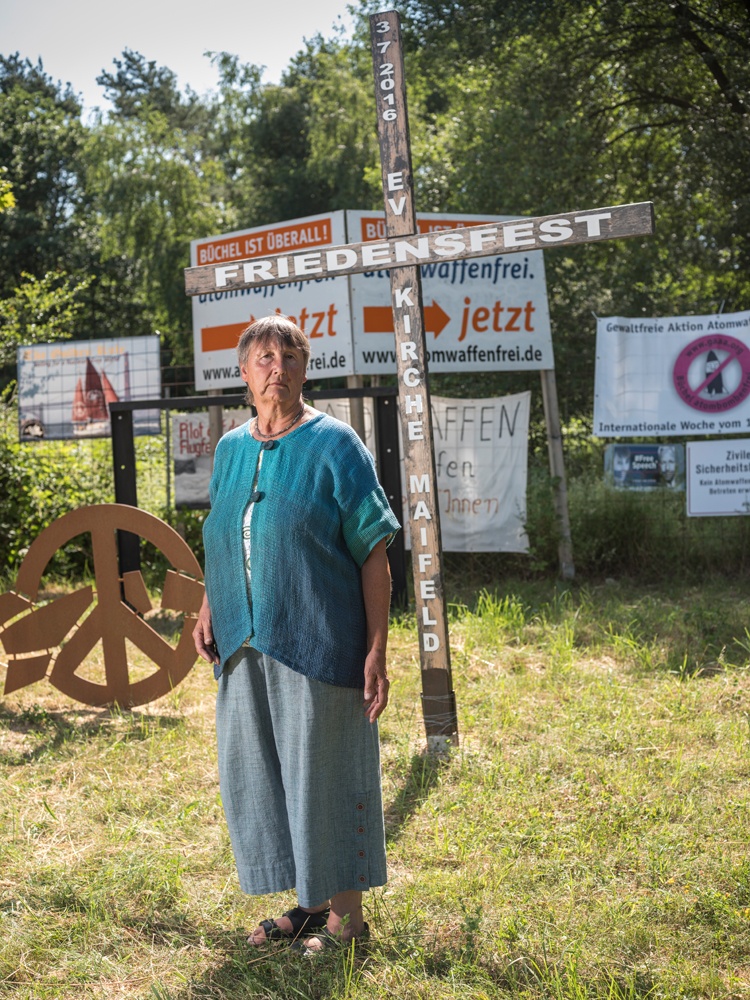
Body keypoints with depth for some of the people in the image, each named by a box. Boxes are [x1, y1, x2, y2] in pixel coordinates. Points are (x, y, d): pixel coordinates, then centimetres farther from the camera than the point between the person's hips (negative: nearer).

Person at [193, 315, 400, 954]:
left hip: (317, 644, -6)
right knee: (260, 775, 13)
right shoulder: (230, 448, 11)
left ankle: (348, 913, 19)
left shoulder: (334, 445, -7)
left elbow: (374, 554, -9)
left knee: (324, 772, 2)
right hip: (247, 644, 7)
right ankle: (310, 903, 30)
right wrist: (209, 607, 7)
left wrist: (377, 651, -14)